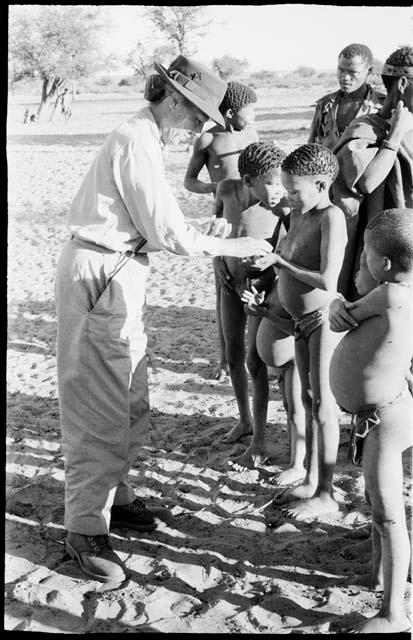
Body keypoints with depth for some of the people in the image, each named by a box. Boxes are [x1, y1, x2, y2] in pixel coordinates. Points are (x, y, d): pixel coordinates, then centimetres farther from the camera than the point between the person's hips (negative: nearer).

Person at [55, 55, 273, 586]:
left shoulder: (143, 139, 16)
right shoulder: (136, 143, -17)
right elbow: (168, 233, -18)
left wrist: (204, 237, 6)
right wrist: (233, 247, -9)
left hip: (120, 273, 10)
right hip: (99, 276, -10)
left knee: (131, 402, 17)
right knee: (99, 407, -4)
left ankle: (112, 495, 32)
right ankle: (85, 529, 6)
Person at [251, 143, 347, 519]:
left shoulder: (332, 217, -18)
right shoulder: (298, 215, 7)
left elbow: (327, 282, -27)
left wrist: (280, 261, -20)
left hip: (325, 319, -9)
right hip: (302, 319, 9)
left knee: (322, 403, -2)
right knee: (309, 400, 14)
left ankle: (326, 495, 8)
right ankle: (310, 483, 26)